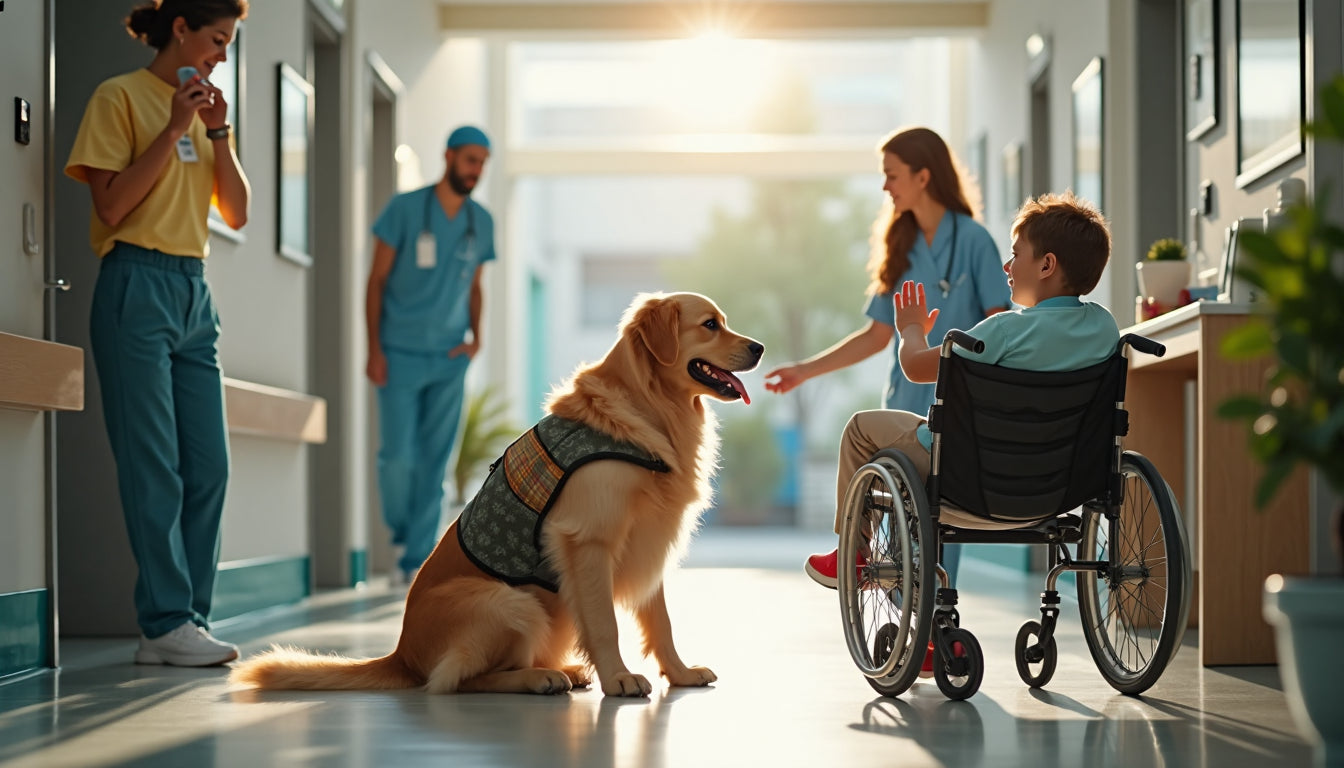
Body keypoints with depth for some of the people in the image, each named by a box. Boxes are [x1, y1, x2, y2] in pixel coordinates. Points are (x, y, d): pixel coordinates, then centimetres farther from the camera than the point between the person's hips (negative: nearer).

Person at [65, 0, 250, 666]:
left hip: (194, 292, 7)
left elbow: (236, 213, 13)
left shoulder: (204, 108, 18)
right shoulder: (121, 98, -1)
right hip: (136, 289, -7)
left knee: (209, 467, 2)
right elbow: (112, 207, -10)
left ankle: (182, 622, 6)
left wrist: (218, 134, 2)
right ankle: (167, 623, -6)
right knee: (154, 465, -8)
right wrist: (173, 129, -12)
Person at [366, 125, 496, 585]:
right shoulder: (404, 209, -6)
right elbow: (377, 280, -3)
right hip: (401, 356, -3)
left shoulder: (481, 222, 6)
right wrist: (374, 349, -8)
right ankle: (402, 534, 22)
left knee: (434, 461, 0)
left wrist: (477, 336, -1)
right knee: (397, 455, -5)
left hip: (450, 358, 3)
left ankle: (416, 560, 6)